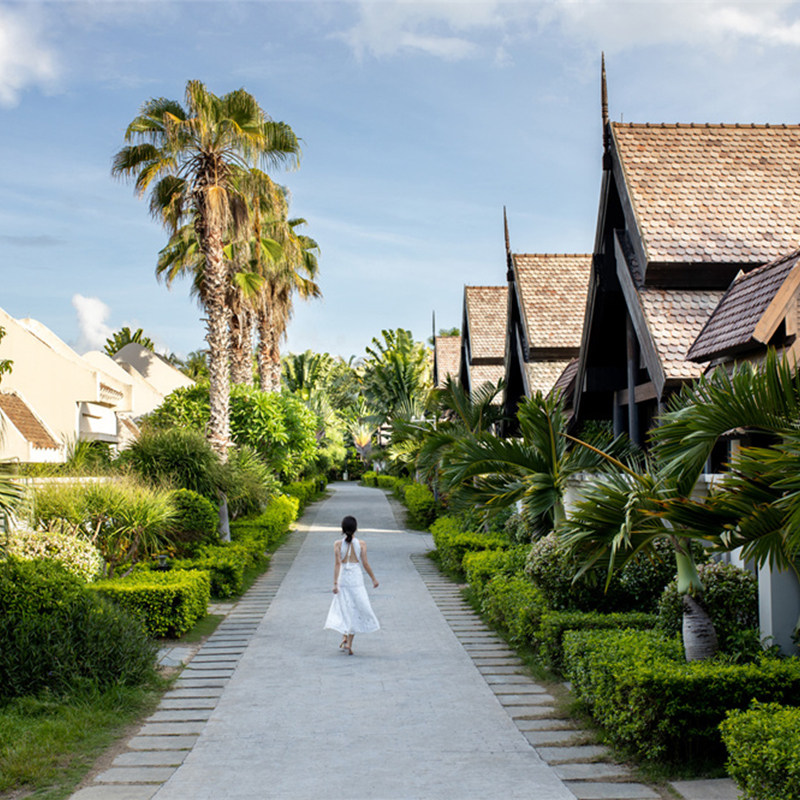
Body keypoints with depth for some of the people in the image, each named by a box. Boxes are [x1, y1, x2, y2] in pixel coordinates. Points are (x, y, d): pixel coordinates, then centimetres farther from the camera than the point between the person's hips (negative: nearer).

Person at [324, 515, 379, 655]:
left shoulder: (338, 544, -4)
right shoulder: (361, 543, -4)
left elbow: (337, 563, -11)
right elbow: (365, 563, -4)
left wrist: (335, 583, -12)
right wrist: (374, 578, 8)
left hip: (343, 579, 1)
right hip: (356, 578, -1)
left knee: (344, 609, 15)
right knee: (356, 611, 7)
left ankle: (345, 637, -2)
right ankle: (349, 643, 0)